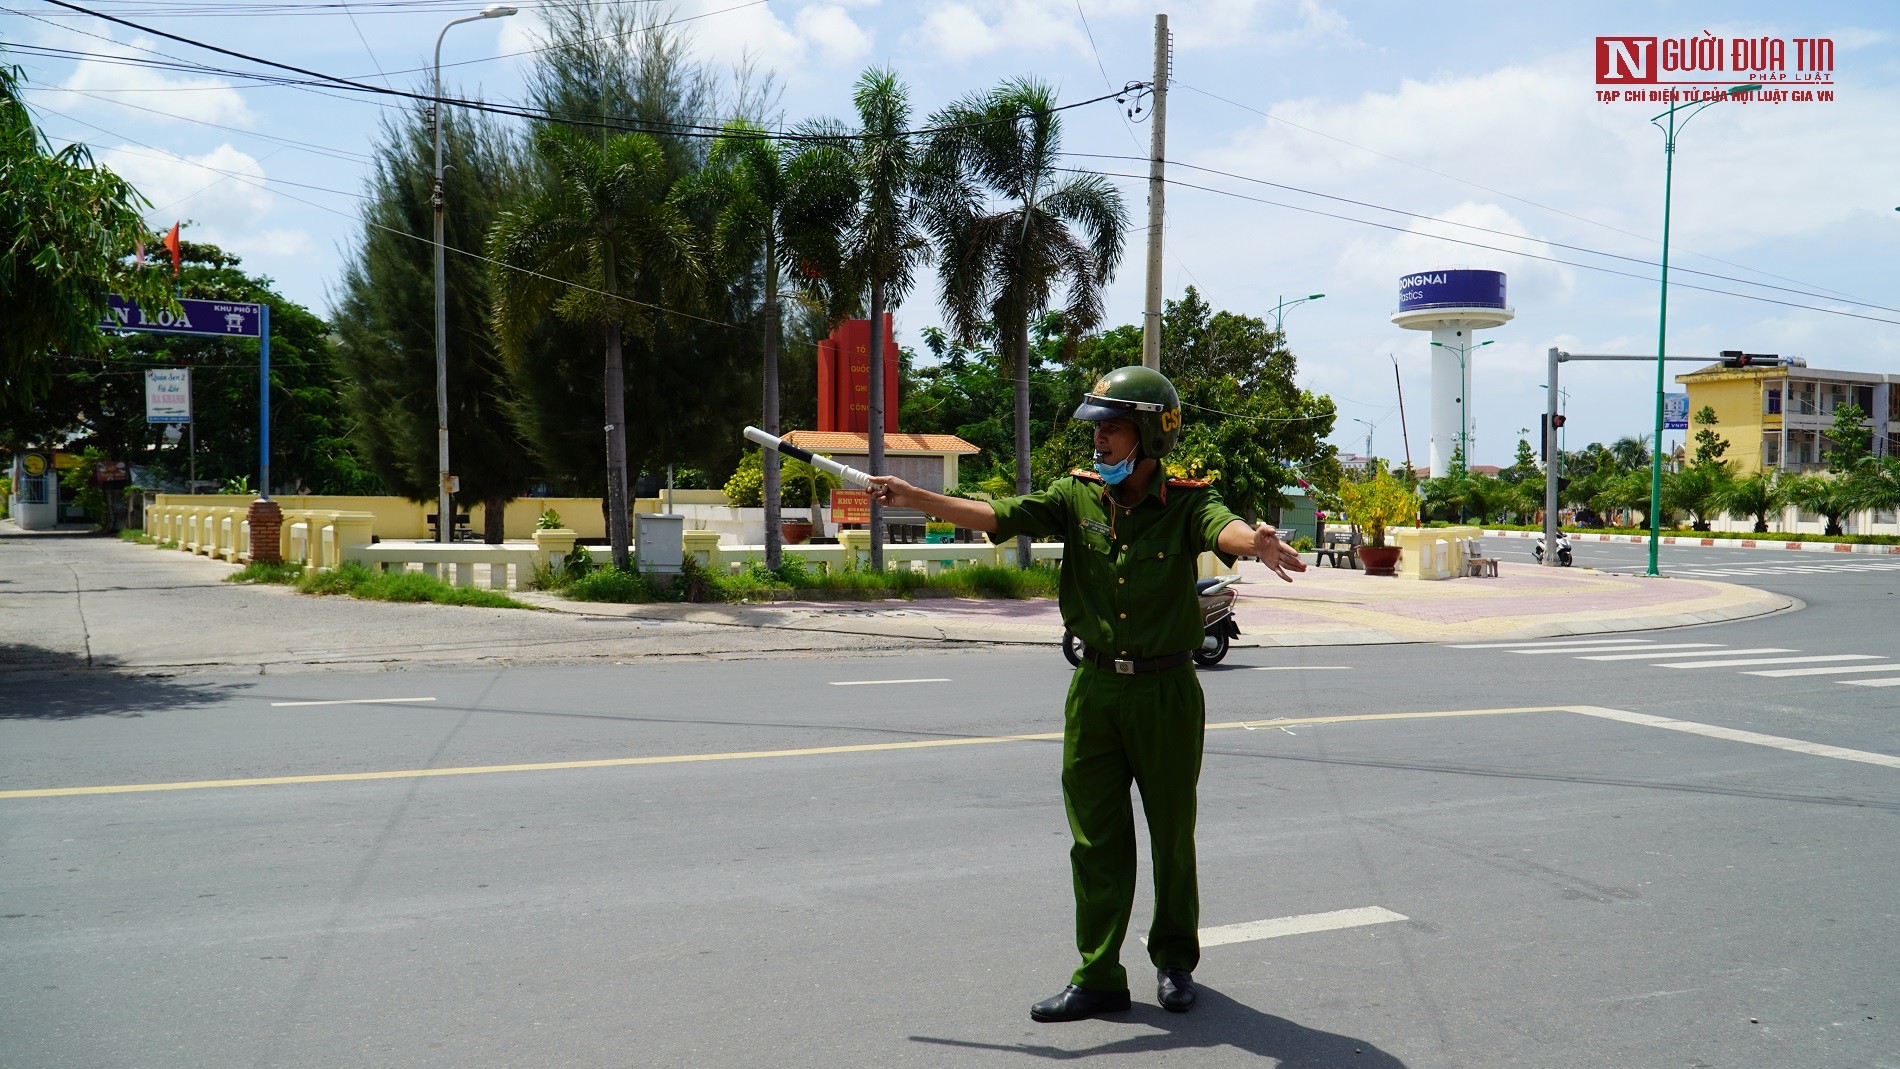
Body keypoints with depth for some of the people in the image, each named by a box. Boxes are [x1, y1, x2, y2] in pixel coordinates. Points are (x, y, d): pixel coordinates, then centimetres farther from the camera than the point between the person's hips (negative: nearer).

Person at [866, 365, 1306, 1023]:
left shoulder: (1184, 505, -10)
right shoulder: (1078, 496, 0)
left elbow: (1223, 528, -31)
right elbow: (999, 516, -7)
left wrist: (1257, 542, -54)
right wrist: (917, 499, -18)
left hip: (1165, 694, -2)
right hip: (1095, 690, 3)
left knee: (1171, 835, 12)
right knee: (1096, 841, 5)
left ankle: (1175, 962, 32)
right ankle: (1098, 978, 14)